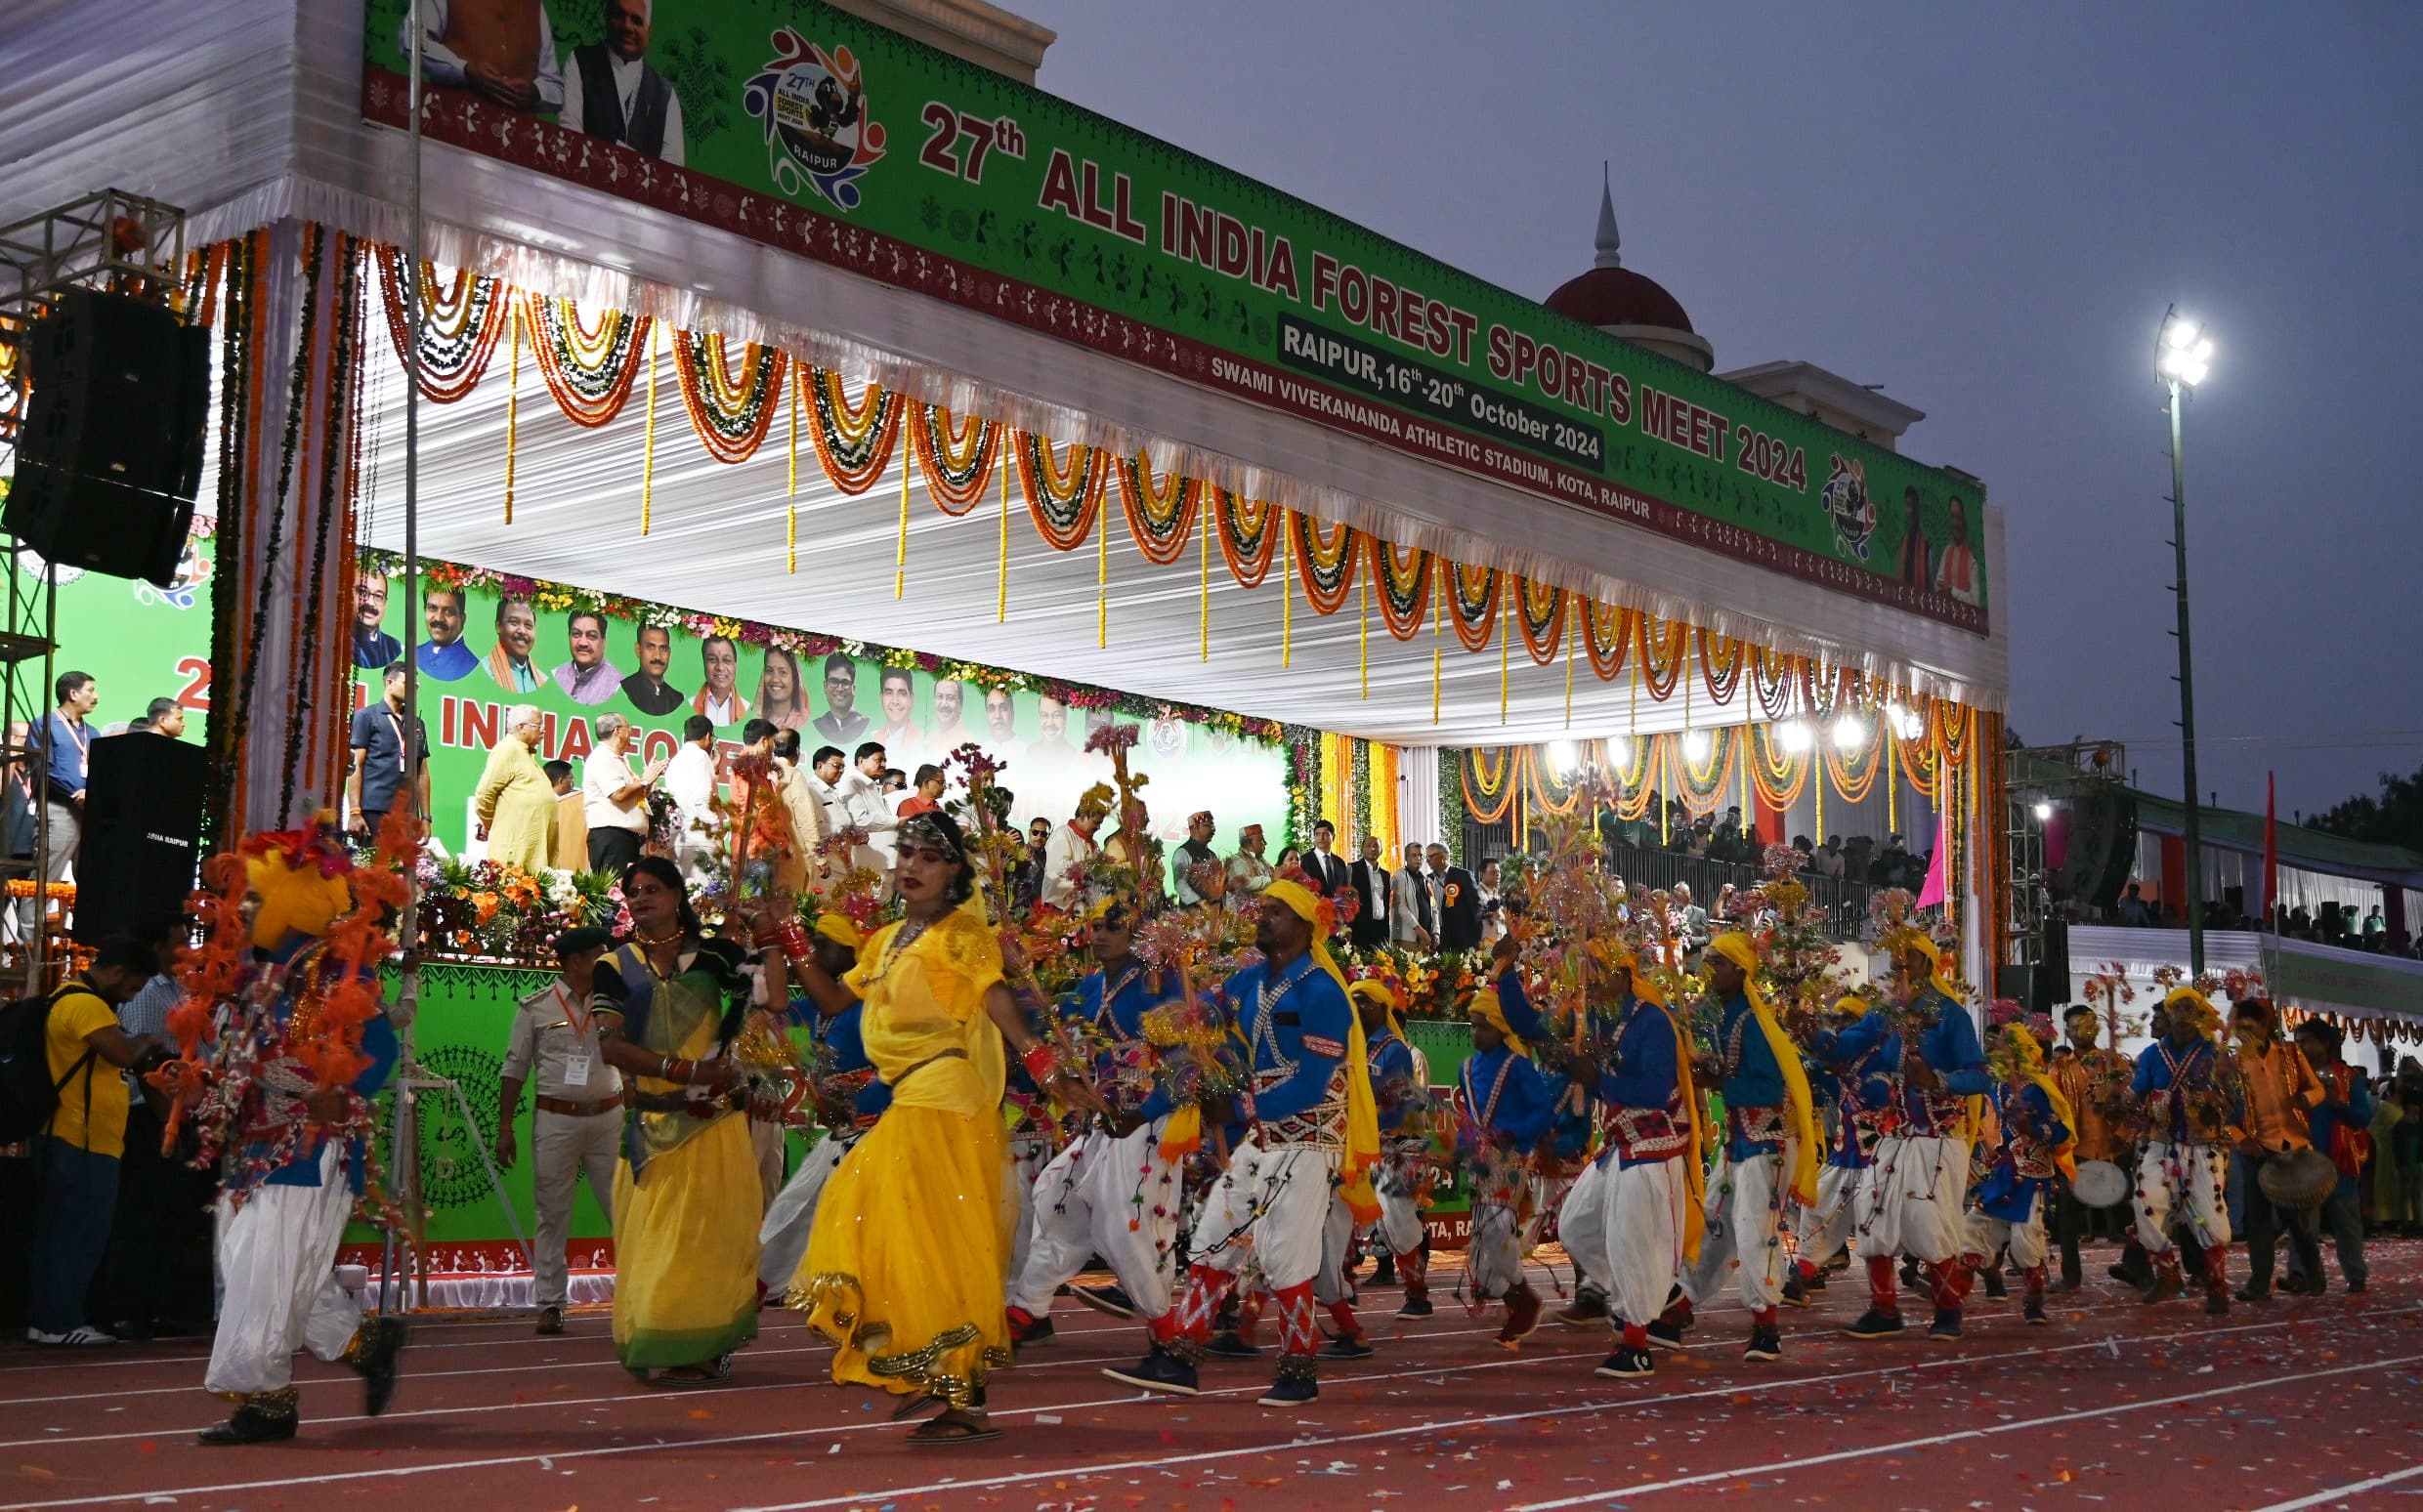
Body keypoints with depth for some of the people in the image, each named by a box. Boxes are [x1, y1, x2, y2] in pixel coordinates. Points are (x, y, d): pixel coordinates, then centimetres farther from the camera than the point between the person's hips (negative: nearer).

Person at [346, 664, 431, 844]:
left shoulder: (417, 724, 22)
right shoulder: (366, 716, 6)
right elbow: (355, 767, -1)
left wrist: (425, 817, 13)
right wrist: (355, 813, -10)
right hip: (374, 812, -5)